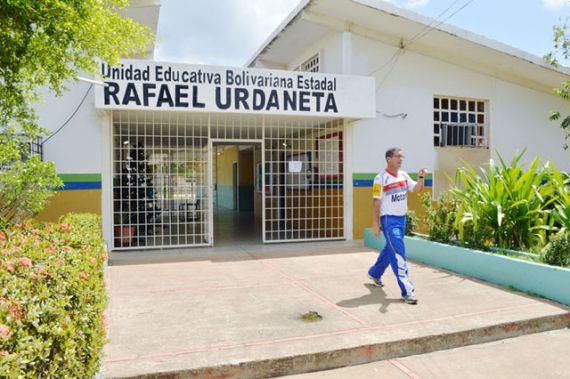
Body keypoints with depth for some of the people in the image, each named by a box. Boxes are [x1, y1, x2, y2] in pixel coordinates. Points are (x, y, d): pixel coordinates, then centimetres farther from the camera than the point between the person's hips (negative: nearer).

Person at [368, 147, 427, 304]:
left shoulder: (404, 175, 7)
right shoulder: (381, 178, -12)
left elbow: (417, 189, 5)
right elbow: (377, 202, -11)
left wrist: (421, 177, -14)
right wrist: (375, 224, -12)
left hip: (402, 218, 7)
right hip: (389, 219, -7)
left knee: (390, 249, 19)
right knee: (398, 253, -11)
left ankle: (374, 273, 42)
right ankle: (407, 291, -9)